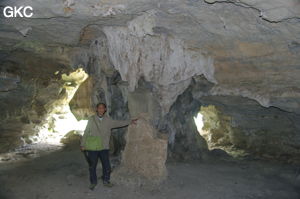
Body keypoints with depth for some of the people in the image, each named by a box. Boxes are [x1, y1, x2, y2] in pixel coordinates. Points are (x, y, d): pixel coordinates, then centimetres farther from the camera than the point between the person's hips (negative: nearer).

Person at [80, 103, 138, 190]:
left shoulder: (108, 120, 1)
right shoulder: (91, 119, -5)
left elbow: (118, 123, 8)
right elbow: (86, 132, -1)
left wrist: (130, 121, 6)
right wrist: (82, 144, 0)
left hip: (104, 147, 2)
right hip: (92, 147, -2)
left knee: (107, 166, 7)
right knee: (92, 166, 9)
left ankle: (106, 181, 30)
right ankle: (93, 182, 29)